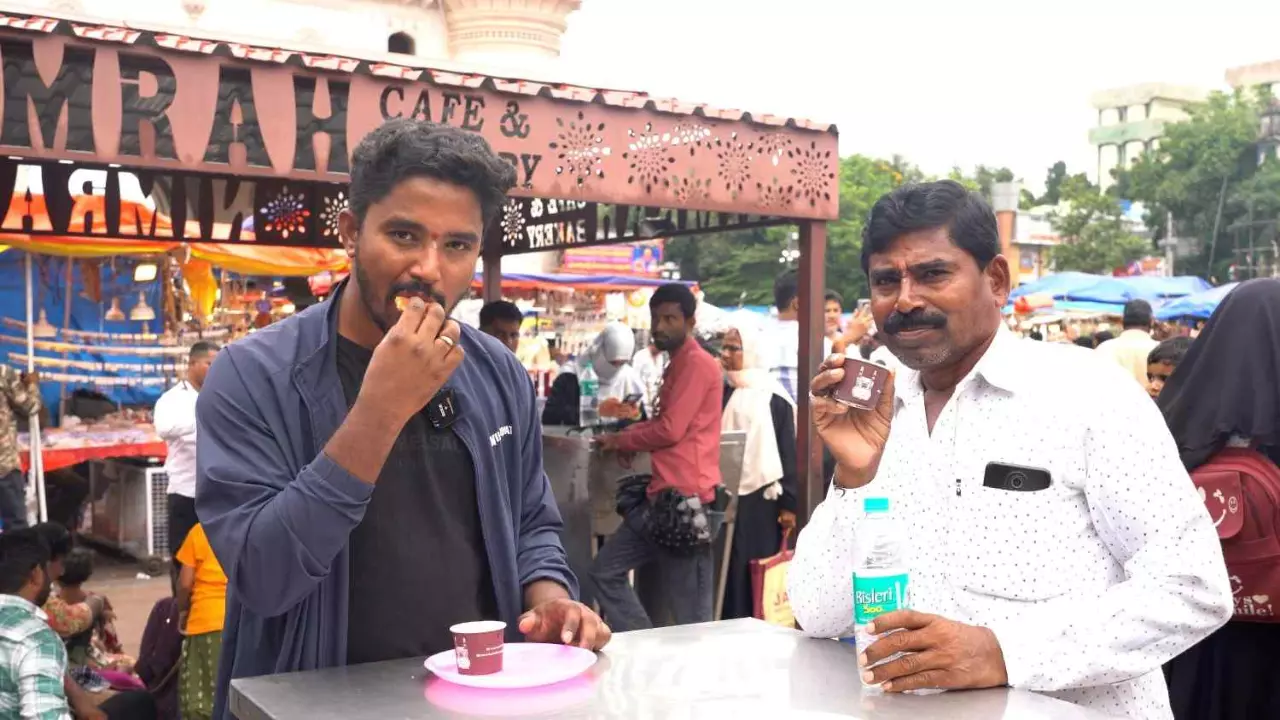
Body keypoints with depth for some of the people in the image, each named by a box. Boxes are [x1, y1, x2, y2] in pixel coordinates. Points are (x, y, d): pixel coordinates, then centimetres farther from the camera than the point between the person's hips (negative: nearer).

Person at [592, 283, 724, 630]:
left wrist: (619, 441, -2)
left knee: (689, 615, -4)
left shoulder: (697, 364, -11)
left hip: (685, 498, -11)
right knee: (606, 571, 11)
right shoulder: (677, 366, 22)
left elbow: (671, 430, -17)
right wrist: (629, 435, 9)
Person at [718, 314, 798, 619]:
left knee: (758, 574, 0)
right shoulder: (720, 392, 9)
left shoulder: (774, 397, -6)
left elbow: (788, 452, -6)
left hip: (761, 498, -5)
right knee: (728, 571, 6)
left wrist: (789, 504, -8)